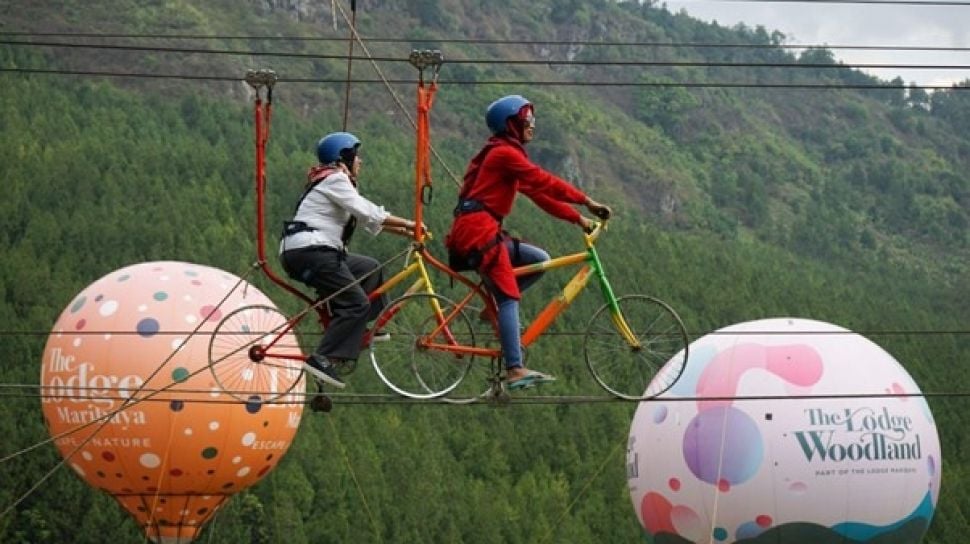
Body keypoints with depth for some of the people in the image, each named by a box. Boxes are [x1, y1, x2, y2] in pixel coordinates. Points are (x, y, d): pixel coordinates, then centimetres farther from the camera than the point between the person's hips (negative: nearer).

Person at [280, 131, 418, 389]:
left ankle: (359, 330, 17)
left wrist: (403, 230, 18)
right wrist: (407, 223, -11)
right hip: (309, 252, -10)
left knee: (370, 268, 20)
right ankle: (323, 358, -24)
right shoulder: (335, 179, -6)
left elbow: (367, 218, 25)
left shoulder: (335, 180, 26)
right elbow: (368, 213, -14)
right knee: (357, 303, -15)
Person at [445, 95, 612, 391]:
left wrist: (578, 219, 14)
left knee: (539, 260, 7)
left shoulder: (507, 155, 22)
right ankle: (515, 370, -21)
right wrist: (587, 202, -13)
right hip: (477, 230, -10)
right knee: (509, 297, -14)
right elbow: (545, 183, -15)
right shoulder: (504, 154, -9)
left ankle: (494, 303, 7)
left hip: (483, 230, 10)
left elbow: (538, 193, 20)